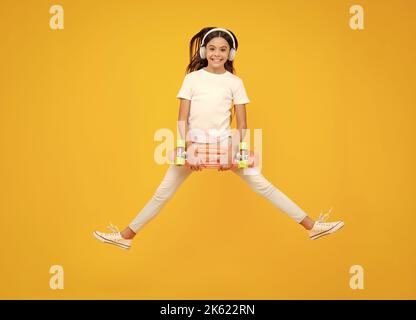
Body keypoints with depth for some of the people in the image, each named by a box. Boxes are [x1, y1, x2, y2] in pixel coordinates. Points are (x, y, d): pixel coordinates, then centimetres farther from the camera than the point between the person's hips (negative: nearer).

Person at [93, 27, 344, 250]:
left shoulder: (235, 82, 2)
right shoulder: (192, 78, 2)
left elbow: (242, 125, 1)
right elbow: (182, 119, -2)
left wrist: (233, 153, -11)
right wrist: (188, 150, -13)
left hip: (224, 143, 0)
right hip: (193, 143, 1)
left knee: (263, 185, -2)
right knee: (163, 193, 5)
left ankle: (312, 227, 3)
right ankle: (126, 236, 16)